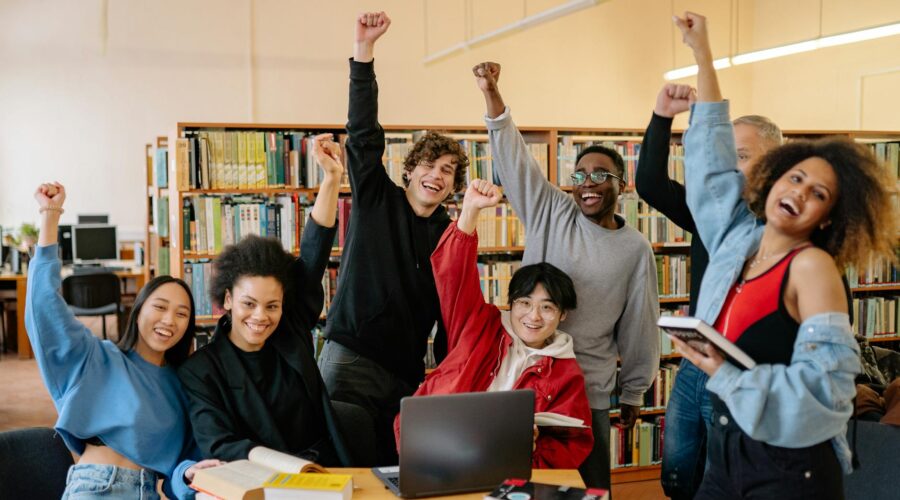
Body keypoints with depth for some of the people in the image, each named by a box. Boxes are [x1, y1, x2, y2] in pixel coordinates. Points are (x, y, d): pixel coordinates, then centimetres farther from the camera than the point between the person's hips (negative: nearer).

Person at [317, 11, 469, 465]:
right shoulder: (376, 200, 2)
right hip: (350, 359, -3)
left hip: (408, 374, 4)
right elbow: (363, 135, -10)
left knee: (397, 468, 3)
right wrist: (364, 50, -19)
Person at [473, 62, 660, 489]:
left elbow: (639, 326, 7)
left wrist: (633, 394, 11)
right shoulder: (551, 213, 2)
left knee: (591, 485, 5)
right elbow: (513, 157, -6)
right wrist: (491, 93, -16)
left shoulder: (636, 249, 1)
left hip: (588, 391, 0)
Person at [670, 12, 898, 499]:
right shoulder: (738, 238, 5)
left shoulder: (813, 265, -12)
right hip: (725, 450, 6)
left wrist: (726, 375, -22)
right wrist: (702, 53, 18)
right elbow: (712, 157, 15)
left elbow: (825, 382, -20)